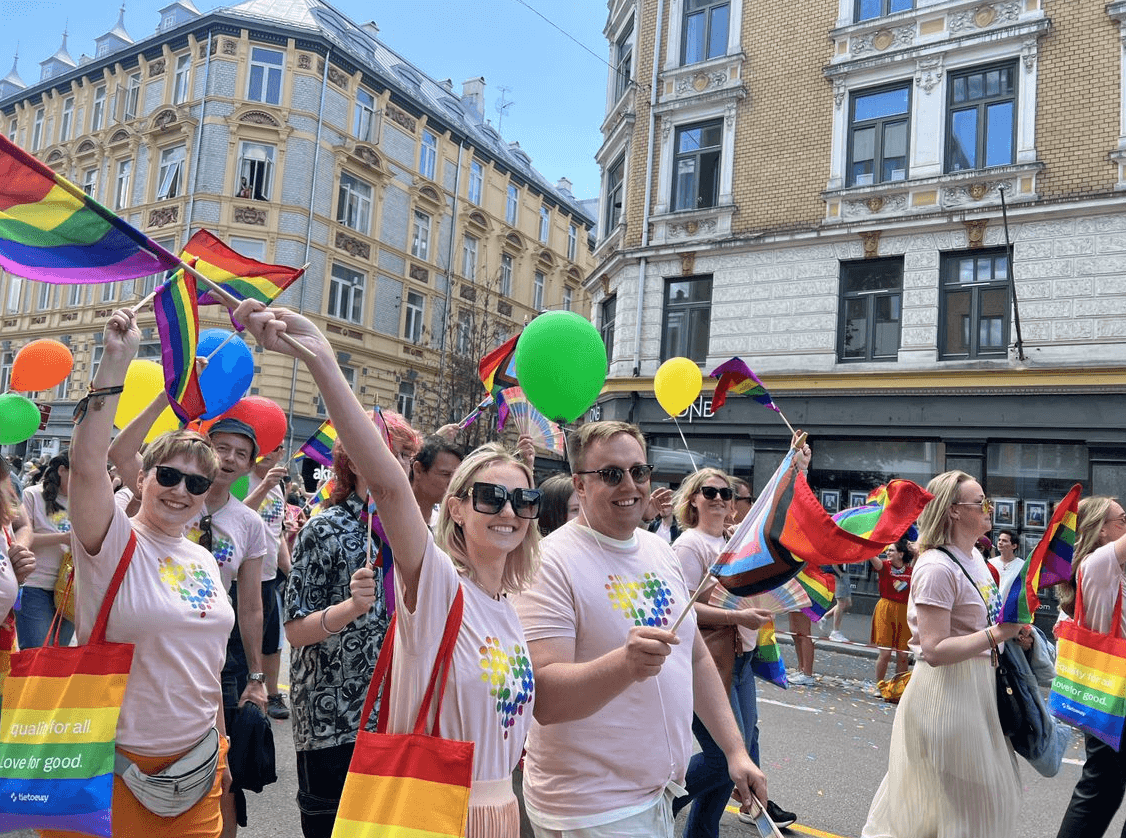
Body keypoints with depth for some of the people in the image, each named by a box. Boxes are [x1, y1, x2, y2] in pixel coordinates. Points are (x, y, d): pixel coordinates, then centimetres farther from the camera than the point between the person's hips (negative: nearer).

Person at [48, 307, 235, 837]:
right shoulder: (115, 544, -10)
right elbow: (87, 465, -29)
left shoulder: (203, 560, 7)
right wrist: (114, 363, -32)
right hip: (115, 762, -5)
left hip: (196, 759, 6)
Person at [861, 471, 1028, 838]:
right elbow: (935, 650, -26)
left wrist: (1013, 627, 7)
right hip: (946, 693, -10)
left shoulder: (974, 556, 8)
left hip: (978, 684, 10)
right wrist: (995, 635, -25)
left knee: (987, 790, 21)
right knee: (957, 798, 2)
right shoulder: (936, 567, -22)